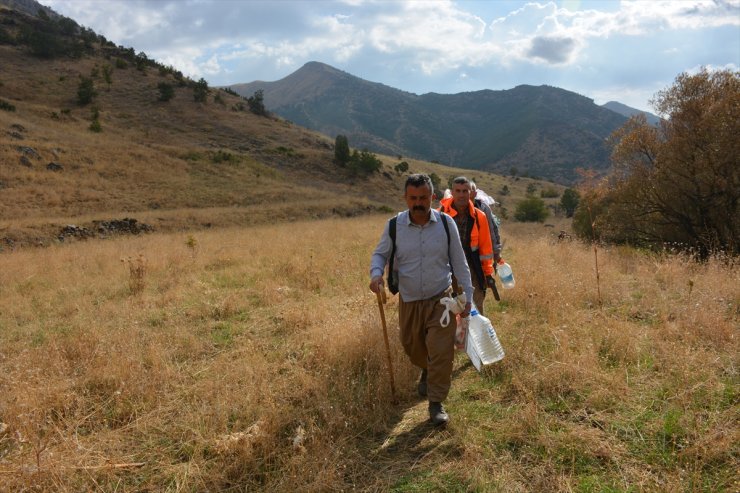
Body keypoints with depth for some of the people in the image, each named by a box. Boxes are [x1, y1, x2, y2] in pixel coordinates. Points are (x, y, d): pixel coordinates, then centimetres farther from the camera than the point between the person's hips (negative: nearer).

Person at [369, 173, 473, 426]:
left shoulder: (446, 223, -9)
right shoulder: (394, 226, -9)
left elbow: (458, 262, 0)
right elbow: (380, 254, 4)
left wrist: (467, 295, 0)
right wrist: (376, 273, -18)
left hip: (441, 299, -1)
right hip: (409, 301, 2)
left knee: (442, 352, -6)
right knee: (412, 347, 18)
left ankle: (436, 403, 12)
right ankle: (427, 370, 53)